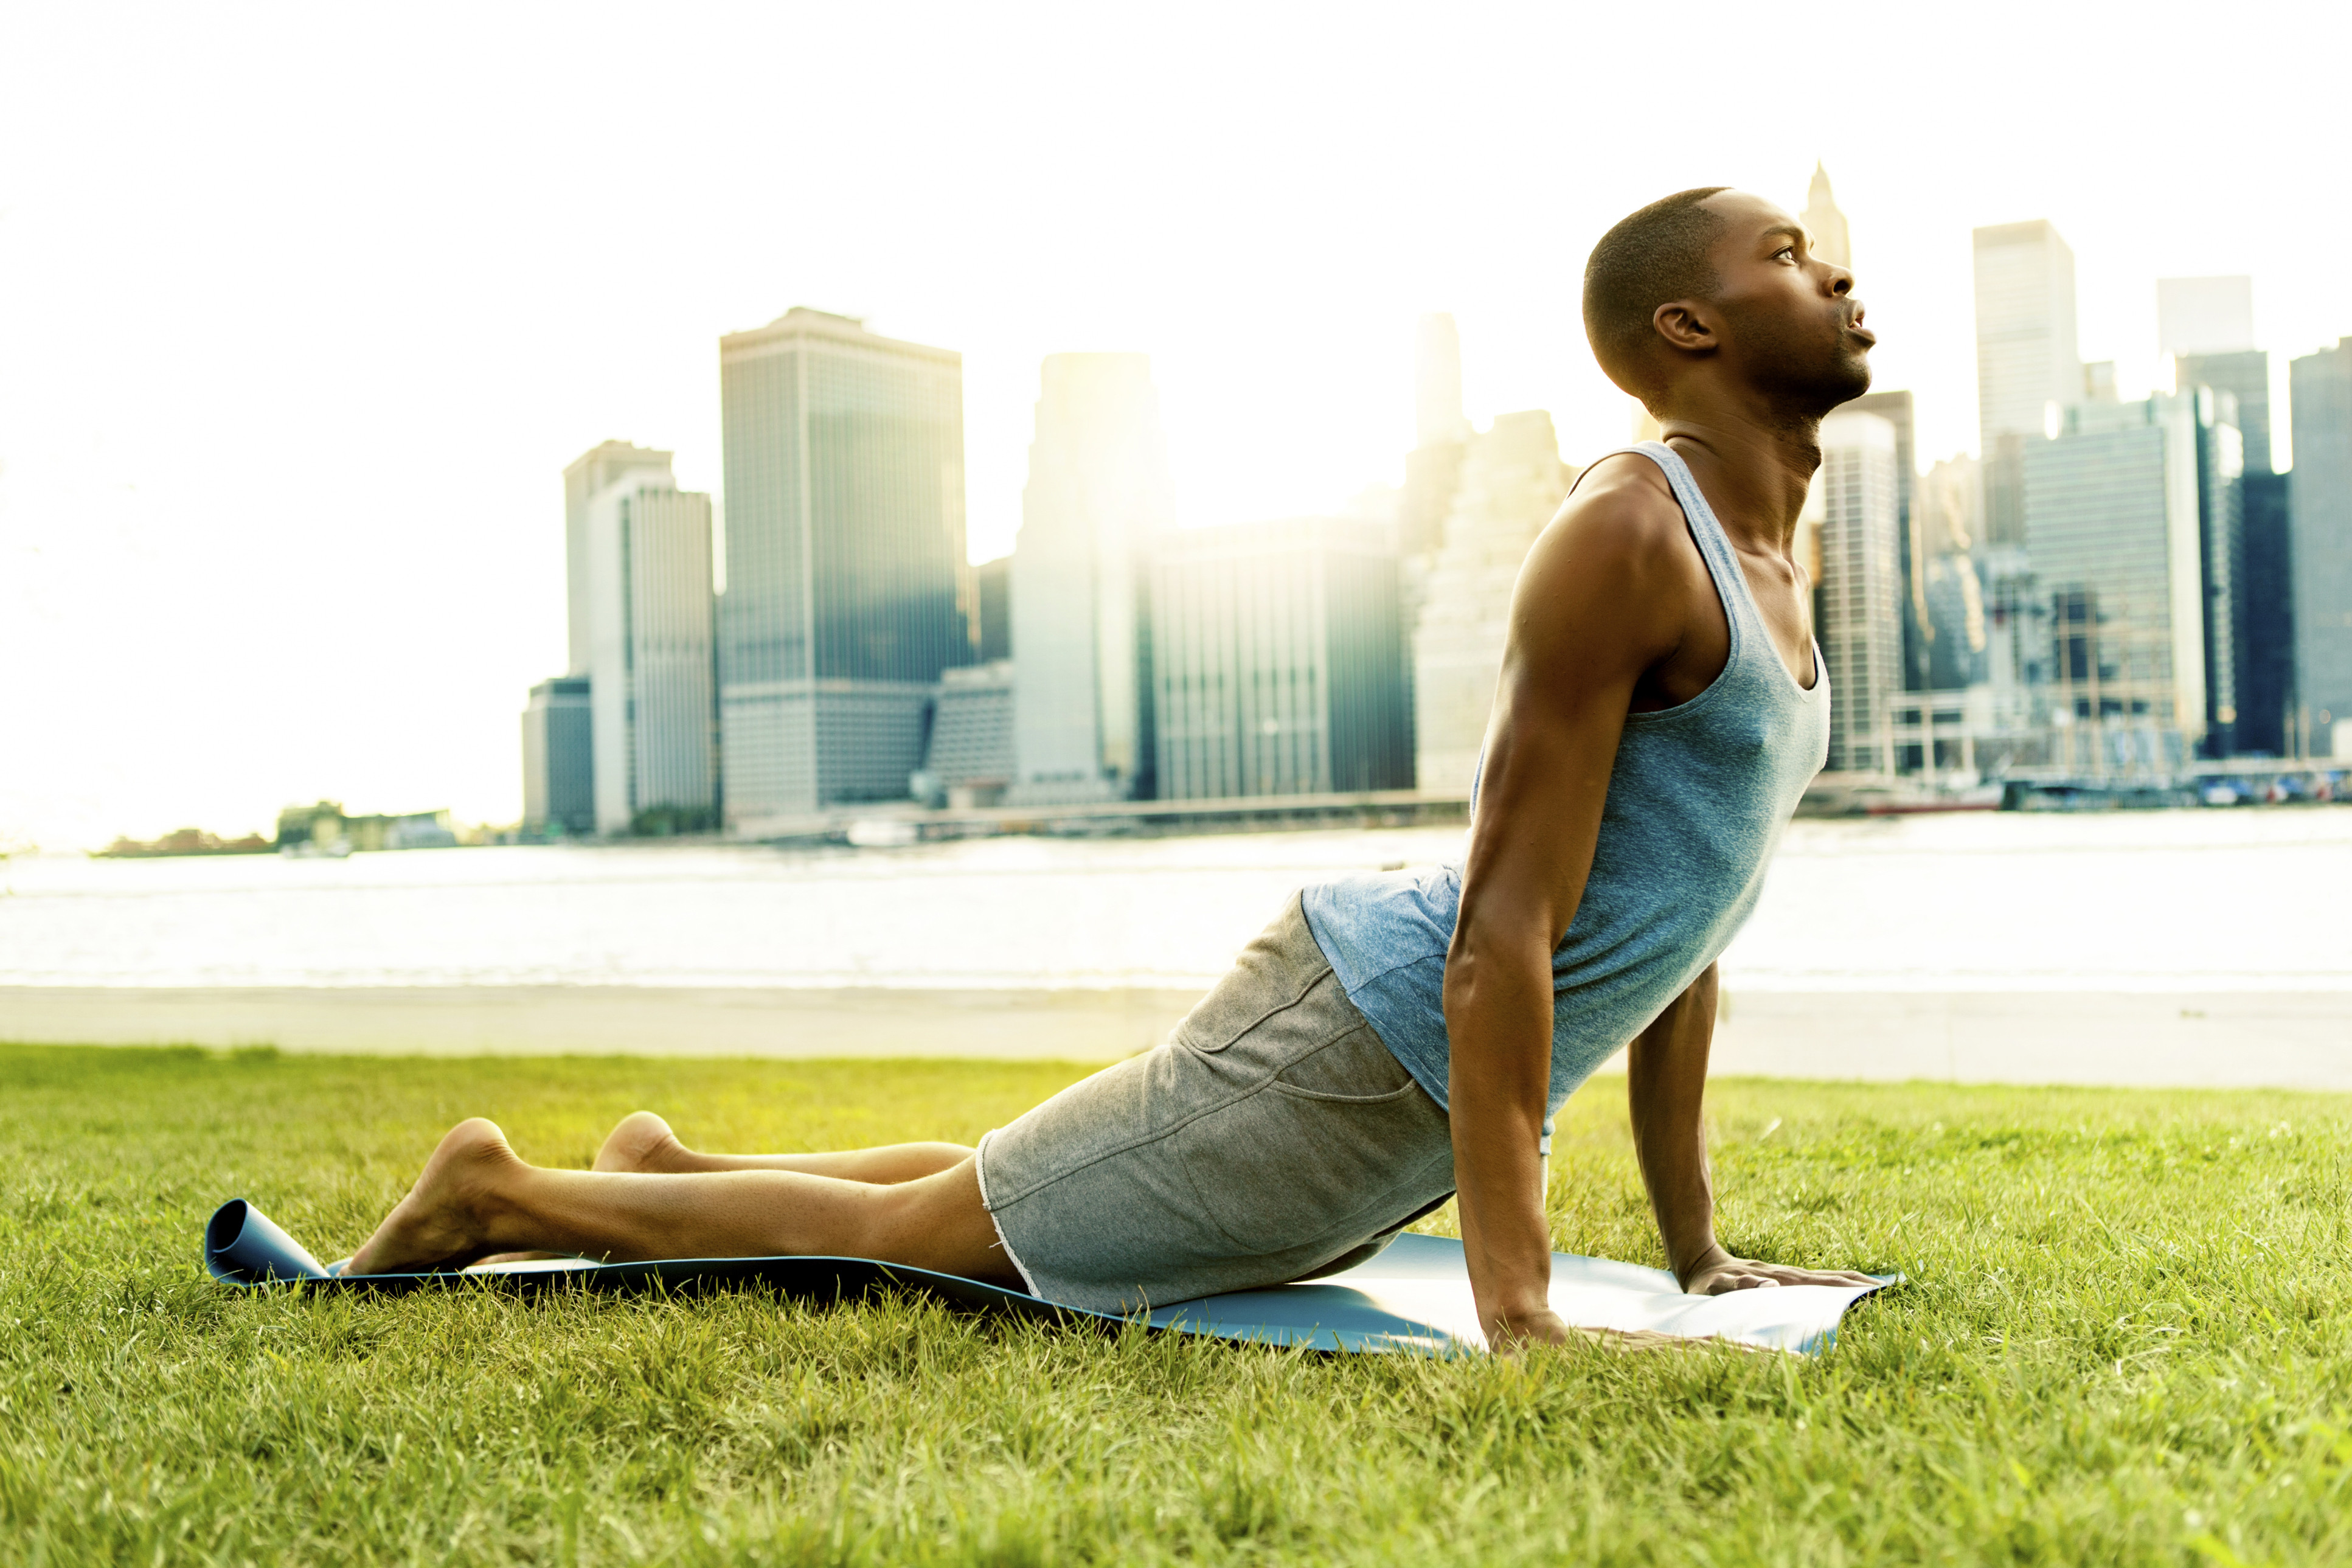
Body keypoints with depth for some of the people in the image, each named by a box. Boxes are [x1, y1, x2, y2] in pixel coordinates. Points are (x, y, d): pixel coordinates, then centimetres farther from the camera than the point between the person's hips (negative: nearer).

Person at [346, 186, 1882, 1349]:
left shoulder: (1774, 555, 11)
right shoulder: (1625, 537, -20)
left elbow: (1676, 927, 16)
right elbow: (1502, 931, -27)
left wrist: (1699, 1248, 13)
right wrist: (1518, 1313, -30)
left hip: (1436, 1089, 10)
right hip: (1360, 1030, -9)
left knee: (1007, 1201, 25)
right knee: (917, 1233, 1)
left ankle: (679, 1167, 40)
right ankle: (498, 1191, 18)